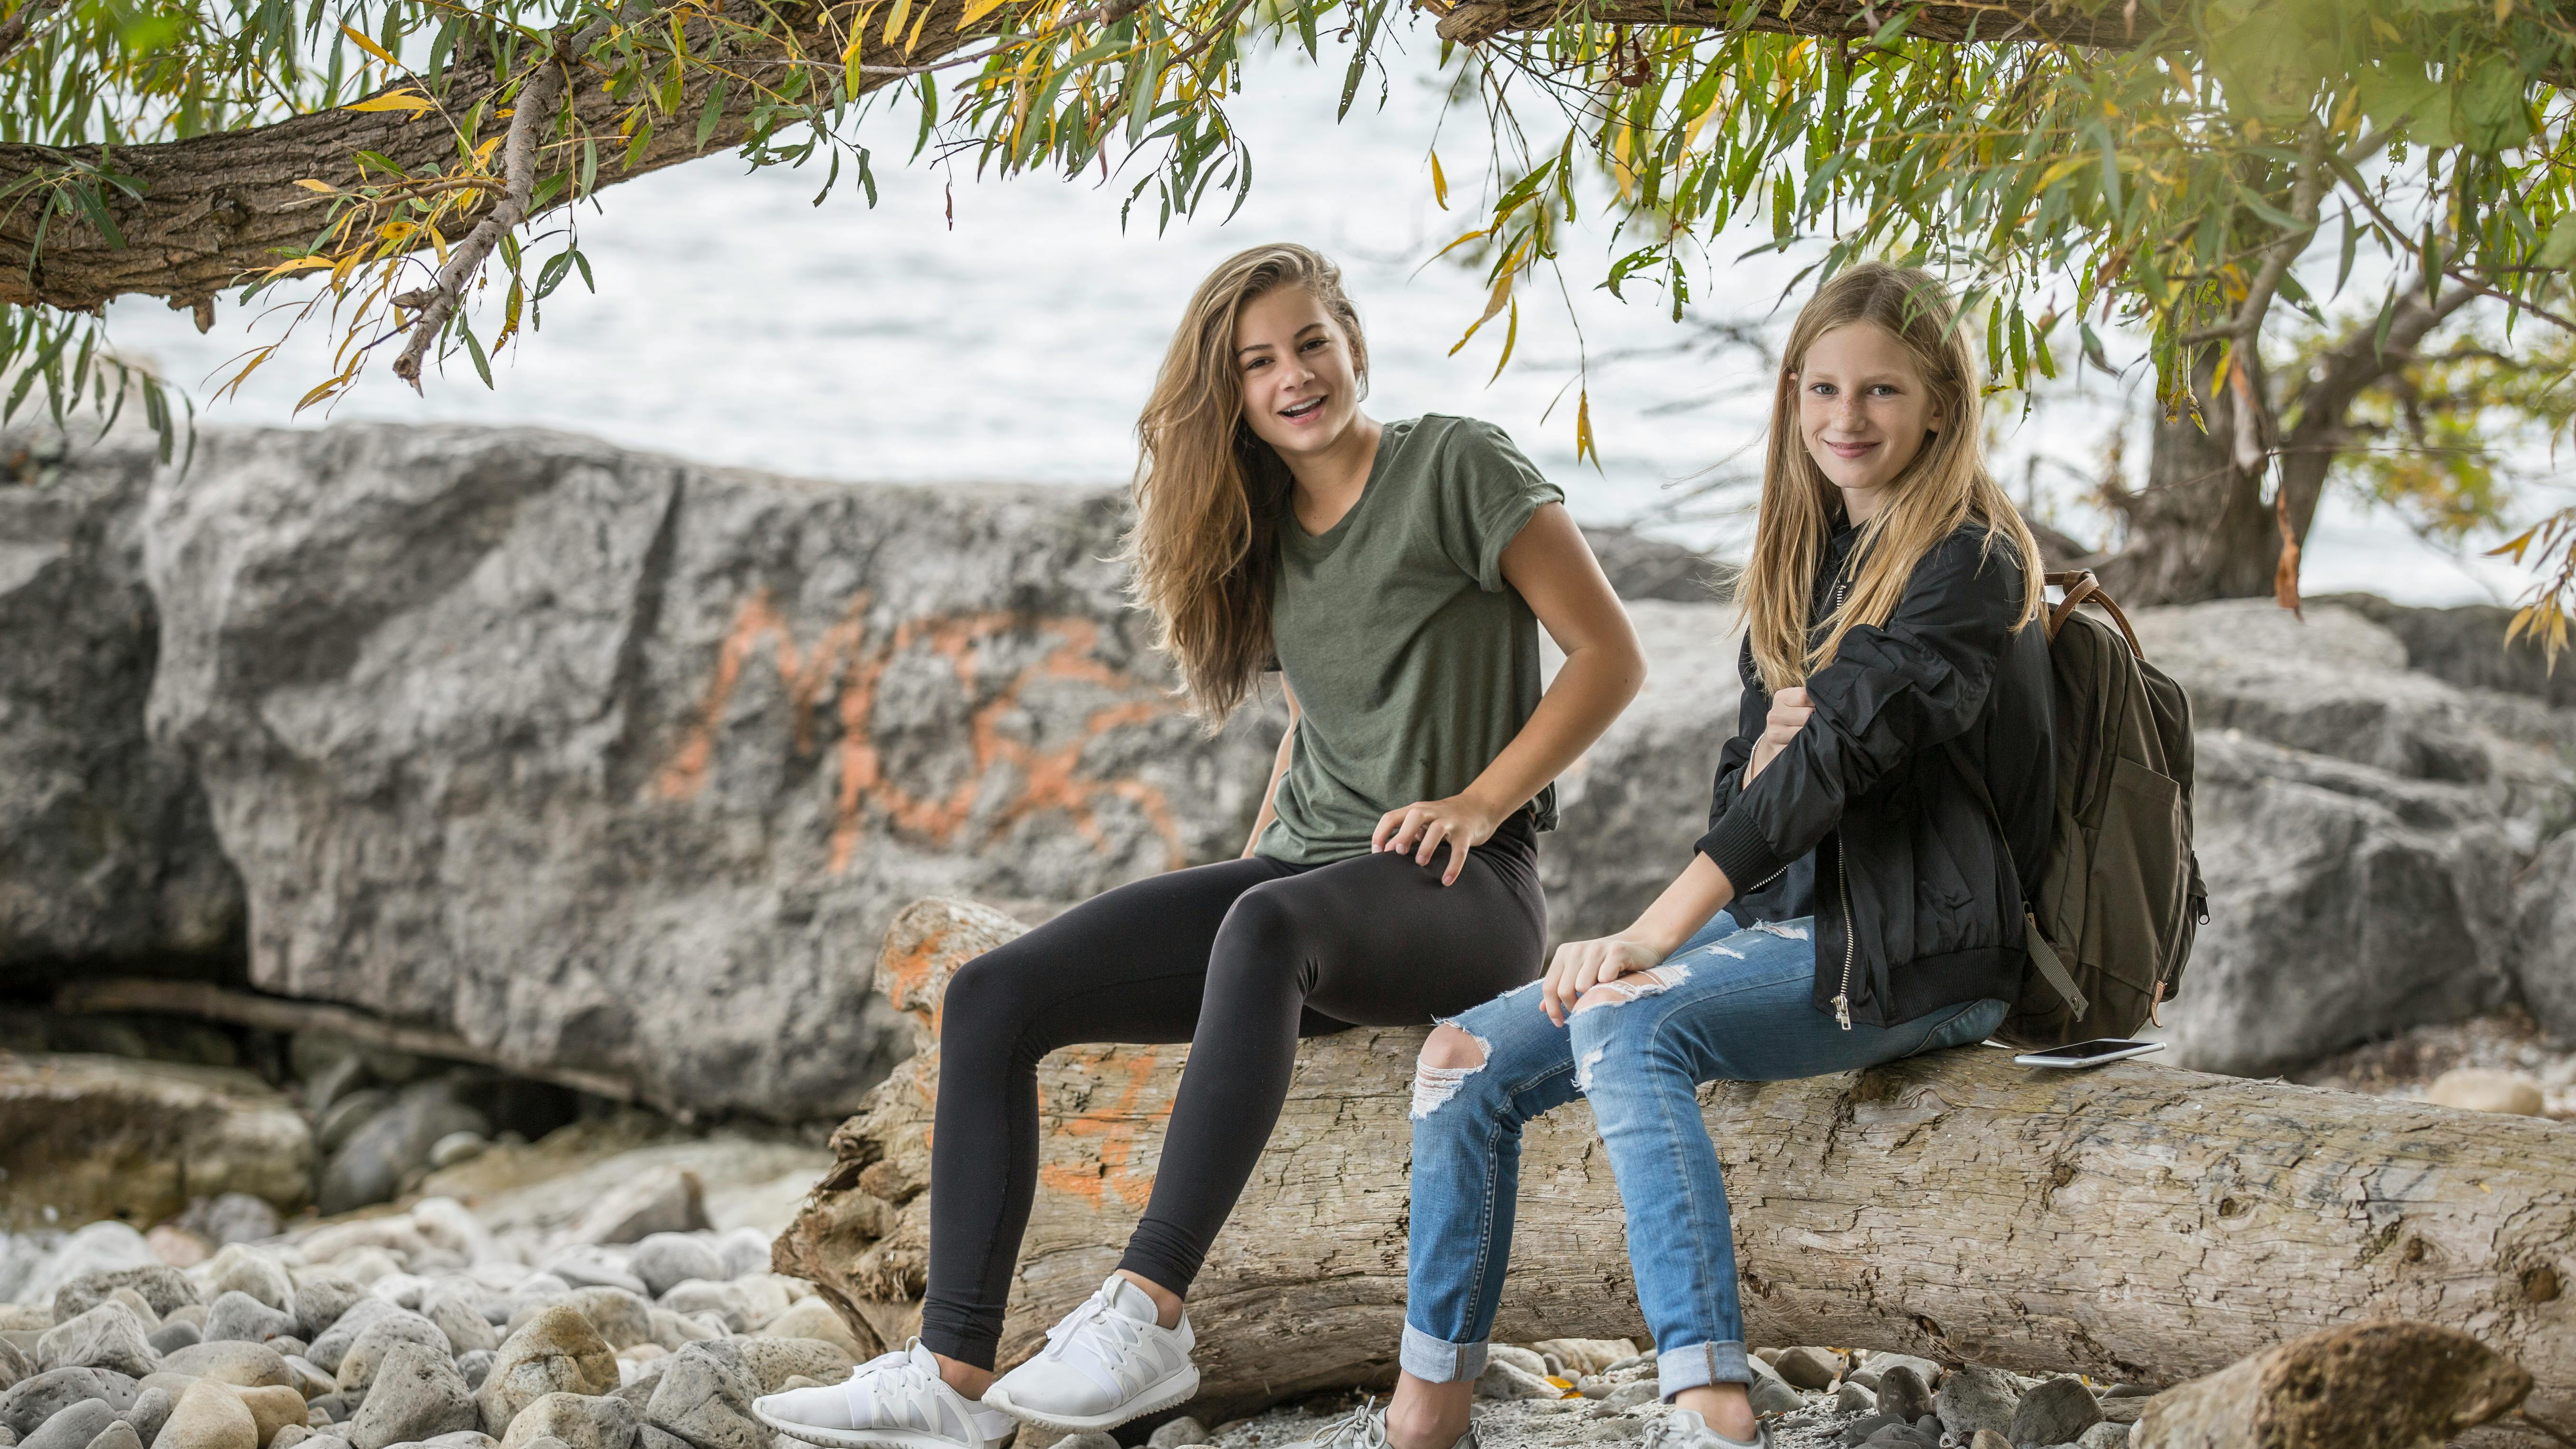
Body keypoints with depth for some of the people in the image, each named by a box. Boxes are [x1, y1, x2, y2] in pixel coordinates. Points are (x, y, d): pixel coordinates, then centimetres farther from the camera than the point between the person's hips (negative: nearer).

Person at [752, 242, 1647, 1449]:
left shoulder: (1458, 468, -2)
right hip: (1304, 872, 7)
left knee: (1268, 927, -42)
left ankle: (1149, 1314, -45)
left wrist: (1483, 800, -14)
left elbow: (1610, 656, -4)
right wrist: (1254, 855, 14)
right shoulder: (1271, 532, 17)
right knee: (992, 998, -12)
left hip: (1459, 895, -7)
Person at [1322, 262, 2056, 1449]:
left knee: (1624, 1028, -33)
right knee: (1470, 1059, -3)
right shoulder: (1810, 560, 17)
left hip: (1914, 950, -9)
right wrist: (1767, 758, -10)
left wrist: (1650, 938, -27)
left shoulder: (1971, 564, -10)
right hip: (1786, 922, 9)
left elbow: (1843, 752, -21)